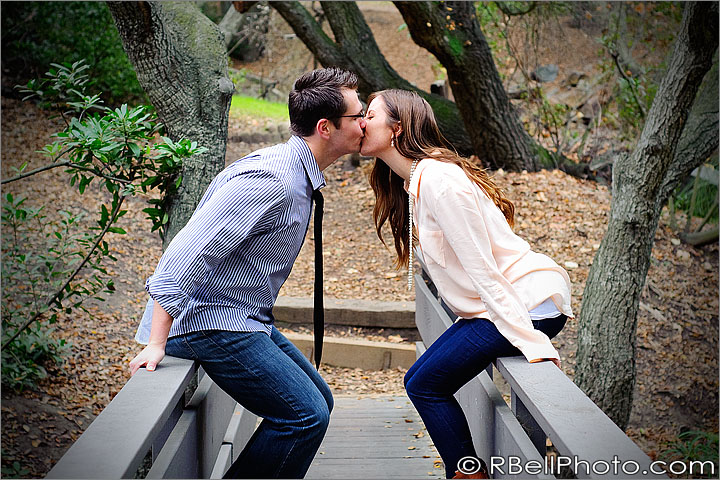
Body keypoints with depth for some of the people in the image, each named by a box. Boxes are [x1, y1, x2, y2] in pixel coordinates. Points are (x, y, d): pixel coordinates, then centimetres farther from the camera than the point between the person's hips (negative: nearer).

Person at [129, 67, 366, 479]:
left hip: (250, 321, 10)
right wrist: (157, 344, -27)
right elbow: (185, 256, -28)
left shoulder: (299, 175, 8)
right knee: (304, 416, -14)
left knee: (318, 402, 13)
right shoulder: (272, 180, -24)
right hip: (215, 325, -10)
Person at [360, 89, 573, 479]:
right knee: (420, 381, 9)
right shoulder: (413, 183, 12)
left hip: (529, 304, -9)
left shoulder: (437, 179, -19)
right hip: (491, 306, 10)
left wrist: (532, 342, -23)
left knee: (425, 385, -6)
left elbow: (482, 269, -23)